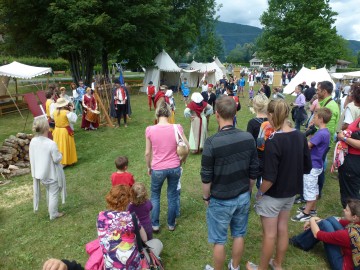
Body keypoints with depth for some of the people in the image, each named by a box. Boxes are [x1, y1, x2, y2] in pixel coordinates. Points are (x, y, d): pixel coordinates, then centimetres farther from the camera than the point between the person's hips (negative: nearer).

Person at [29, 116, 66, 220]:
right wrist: (60, 154, -1)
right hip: (52, 174, -7)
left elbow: (32, 157, 1)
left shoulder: (33, 141, -10)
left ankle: (50, 209, 45)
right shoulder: (51, 144, -30)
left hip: (41, 172, 7)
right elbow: (57, 159, -21)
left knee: (48, 191, 28)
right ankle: (53, 214, 27)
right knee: (53, 193, 12)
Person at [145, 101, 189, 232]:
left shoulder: (150, 130, -13)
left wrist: (149, 167, 12)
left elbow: (148, 153, -5)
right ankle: (171, 224, 36)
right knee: (172, 195, 20)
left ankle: (154, 224, 30)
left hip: (158, 169, -1)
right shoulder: (177, 128, -12)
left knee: (155, 195, 23)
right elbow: (187, 147, -3)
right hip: (174, 168, 1)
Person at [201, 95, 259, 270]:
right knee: (239, 234, 23)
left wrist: (206, 197, 1)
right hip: (243, 197, 5)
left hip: (220, 201, -5)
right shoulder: (248, 138, -10)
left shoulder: (212, 142, -24)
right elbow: (253, 171, 0)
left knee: (219, 241, 15)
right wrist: (247, 191, 15)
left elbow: (206, 177, -16)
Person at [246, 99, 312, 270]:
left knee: (269, 234, 11)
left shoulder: (273, 141, -27)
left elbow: (269, 178, -27)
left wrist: (260, 192, -11)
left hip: (273, 195, -7)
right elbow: (307, 168, 4)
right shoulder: (300, 137, -6)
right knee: (282, 229, 23)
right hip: (291, 192, 7)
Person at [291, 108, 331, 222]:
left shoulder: (321, 134, -25)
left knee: (309, 189, 0)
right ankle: (312, 208, 34)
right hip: (316, 164, 9)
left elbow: (306, 146, -24)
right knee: (314, 188, 20)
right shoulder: (325, 132, 6)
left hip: (313, 166, -9)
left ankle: (306, 214, 10)